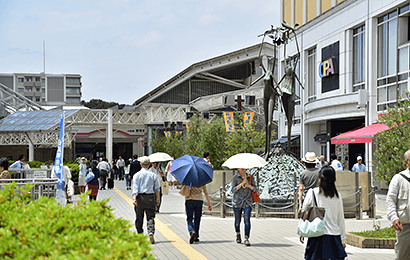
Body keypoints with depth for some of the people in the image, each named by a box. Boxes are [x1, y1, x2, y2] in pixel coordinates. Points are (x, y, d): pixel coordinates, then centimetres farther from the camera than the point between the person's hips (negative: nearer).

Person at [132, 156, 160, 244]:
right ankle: (151, 233, -19)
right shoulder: (153, 175, 4)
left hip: (140, 198, -1)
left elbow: (135, 188, -11)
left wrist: (134, 198, -18)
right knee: (150, 217, 1)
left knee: (139, 218, 12)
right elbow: (157, 188, 9)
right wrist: (158, 198, 19)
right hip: (150, 198, 1)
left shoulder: (137, 175, -1)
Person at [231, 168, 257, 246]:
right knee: (237, 221, 10)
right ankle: (238, 234, 40)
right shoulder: (235, 177, -2)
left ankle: (246, 239, -16)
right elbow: (233, 190, -10)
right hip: (237, 202, 0)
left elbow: (254, 189, 6)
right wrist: (241, 184, -20)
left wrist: (248, 185, -14)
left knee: (247, 219, -16)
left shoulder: (249, 177, 5)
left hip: (247, 202, 1)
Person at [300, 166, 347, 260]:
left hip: (317, 234, -1)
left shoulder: (312, 193, -2)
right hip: (334, 235, 1)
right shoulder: (337, 196, 4)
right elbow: (341, 219, 8)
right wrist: (343, 239, 15)